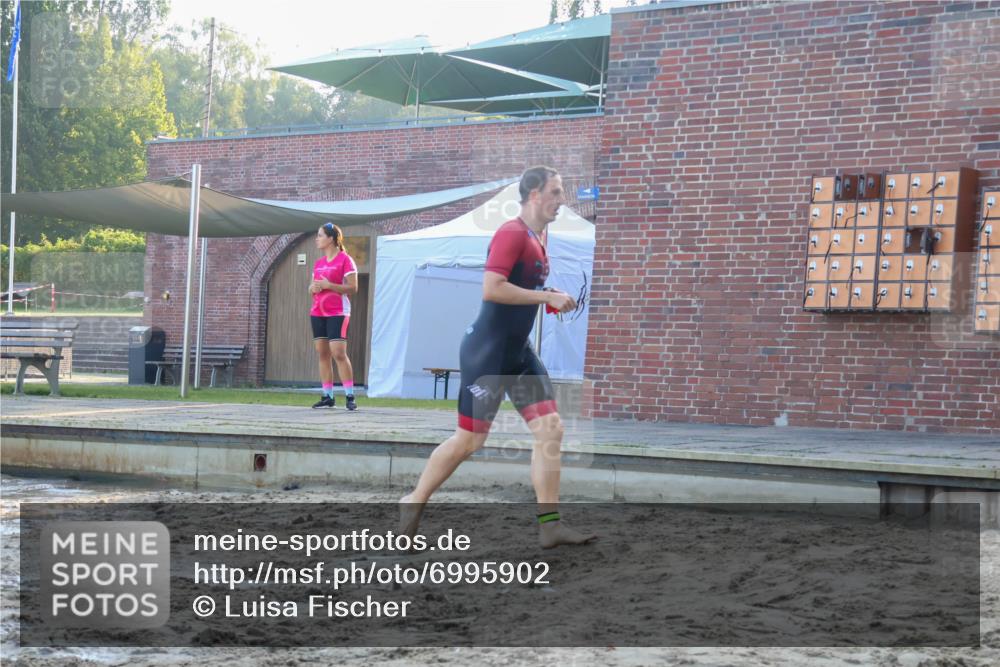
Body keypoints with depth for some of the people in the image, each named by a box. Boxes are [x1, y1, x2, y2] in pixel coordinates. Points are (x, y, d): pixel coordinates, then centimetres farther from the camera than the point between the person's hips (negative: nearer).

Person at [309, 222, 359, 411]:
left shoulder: (345, 260, -5)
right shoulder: (318, 263, 17)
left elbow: (353, 288, -10)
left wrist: (328, 285, -17)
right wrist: (313, 288, 0)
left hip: (337, 313, -7)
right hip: (318, 312, 7)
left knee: (338, 353, -14)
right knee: (322, 354, 3)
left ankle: (350, 397, -11)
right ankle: (328, 396, 6)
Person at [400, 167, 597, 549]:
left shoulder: (535, 239, 14)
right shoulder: (511, 233, -16)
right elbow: (491, 289, -26)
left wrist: (551, 301, 9)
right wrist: (547, 296, -22)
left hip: (517, 352, 9)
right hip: (488, 352, -9)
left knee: (550, 430, 0)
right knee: (469, 440, -1)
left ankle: (549, 525, 2)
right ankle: (412, 505, 17)